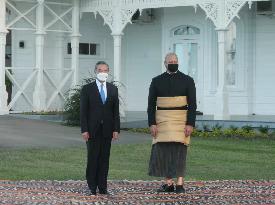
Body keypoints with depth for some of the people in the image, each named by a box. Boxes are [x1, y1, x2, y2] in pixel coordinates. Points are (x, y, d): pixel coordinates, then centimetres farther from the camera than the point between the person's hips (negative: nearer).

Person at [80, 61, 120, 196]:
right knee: (92, 158, -1)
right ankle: (92, 187, 4)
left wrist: (116, 129, 1)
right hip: (93, 130, -3)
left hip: (107, 130, 3)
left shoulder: (113, 89, 10)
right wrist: (84, 130, -9)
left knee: (104, 158, 4)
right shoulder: (87, 89, 1)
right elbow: (83, 111, -2)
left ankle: (102, 187, 9)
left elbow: (116, 111, 9)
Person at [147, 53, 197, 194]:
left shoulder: (187, 80, 2)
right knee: (162, 151, -1)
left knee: (179, 151, -7)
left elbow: (192, 104, -1)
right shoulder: (157, 81, 7)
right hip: (162, 120, 2)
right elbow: (151, 104, 5)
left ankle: (180, 185, -5)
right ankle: (168, 184, 7)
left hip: (181, 120, -2)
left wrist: (190, 124, -10)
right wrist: (152, 123, -5)